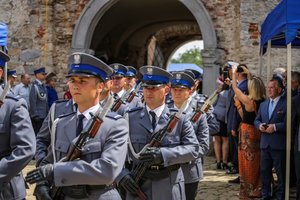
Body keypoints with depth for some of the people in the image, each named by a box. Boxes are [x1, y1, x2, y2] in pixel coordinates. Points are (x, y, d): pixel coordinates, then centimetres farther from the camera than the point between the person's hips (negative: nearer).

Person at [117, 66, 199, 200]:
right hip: (137, 187, 1)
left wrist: (163, 154, -20)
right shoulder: (130, 118, 4)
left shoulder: (179, 119, 2)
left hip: (169, 189, 0)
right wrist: (122, 175, -14)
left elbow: (193, 149, -7)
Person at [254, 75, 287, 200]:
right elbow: (257, 120, 19)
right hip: (265, 143, 7)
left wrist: (275, 127, -20)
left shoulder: (286, 104, -7)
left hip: (279, 144, -6)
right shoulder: (263, 104, 16)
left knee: (281, 172, 2)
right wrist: (260, 125, -2)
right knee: (264, 171, 13)